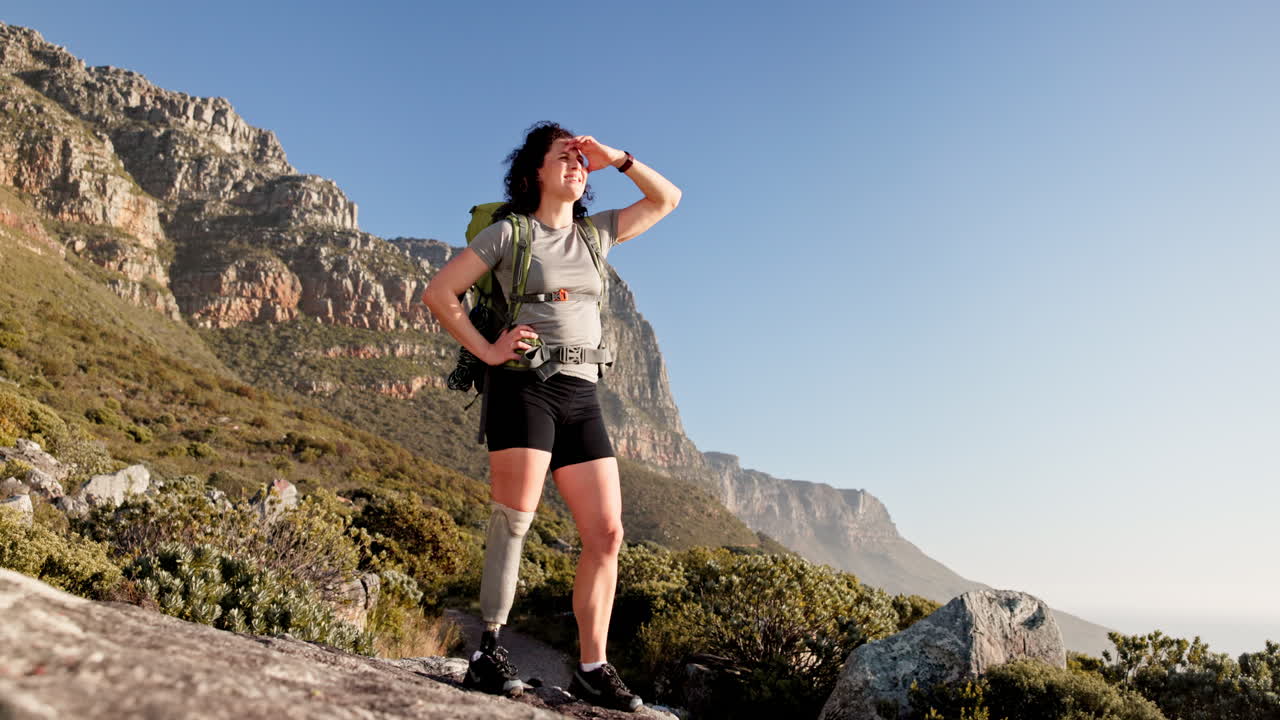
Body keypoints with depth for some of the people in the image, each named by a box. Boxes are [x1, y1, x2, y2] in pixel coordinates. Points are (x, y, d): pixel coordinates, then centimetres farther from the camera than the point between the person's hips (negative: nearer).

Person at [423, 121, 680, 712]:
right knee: (515, 519, -14)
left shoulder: (594, 232, 19)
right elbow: (438, 293, 3)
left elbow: (667, 199, 26)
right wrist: (487, 351, -6)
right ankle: (489, 653, -5)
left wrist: (616, 158, 15)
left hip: (582, 396, 5)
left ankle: (592, 668, 5)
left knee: (606, 534, -2)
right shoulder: (509, 232, 5)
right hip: (525, 384, -5)